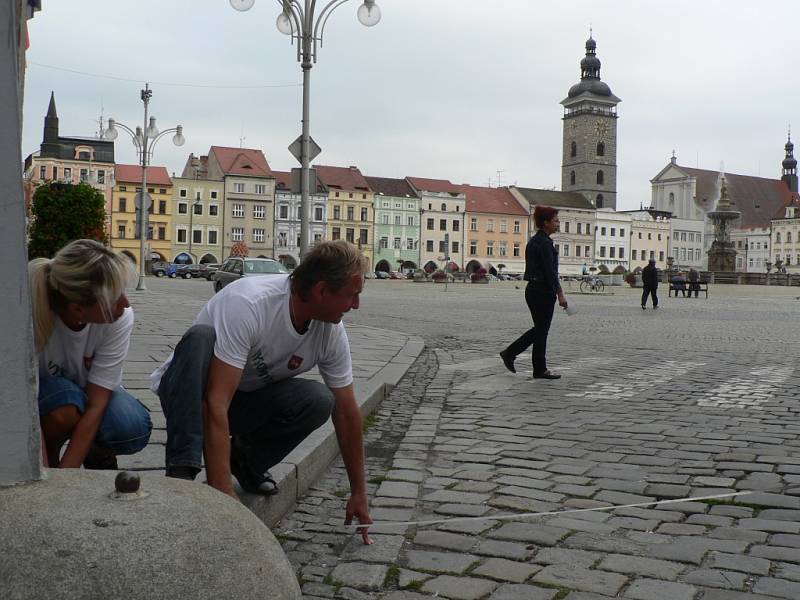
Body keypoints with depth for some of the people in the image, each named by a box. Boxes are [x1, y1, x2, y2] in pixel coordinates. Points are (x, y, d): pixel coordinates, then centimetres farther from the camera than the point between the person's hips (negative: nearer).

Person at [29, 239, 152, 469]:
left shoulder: (121, 318, -29)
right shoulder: (30, 315, -35)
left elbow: (96, 405, -27)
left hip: (87, 390, 2)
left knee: (133, 428, -28)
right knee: (65, 407, -35)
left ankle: (98, 453, 6)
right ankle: (49, 462, -3)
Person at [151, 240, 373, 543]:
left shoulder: (331, 332, -13)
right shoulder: (248, 304, -33)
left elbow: (347, 413, -4)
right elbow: (217, 403, -37)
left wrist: (359, 494, 0)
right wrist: (223, 493, -40)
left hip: (246, 398, 5)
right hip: (192, 389, -4)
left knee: (318, 401, -25)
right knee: (200, 337, -37)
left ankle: (246, 459, 2)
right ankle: (181, 472, -32)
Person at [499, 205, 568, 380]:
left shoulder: (533, 240, 13)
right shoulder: (545, 242, -16)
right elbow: (550, 271, -19)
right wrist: (560, 294, -17)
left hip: (532, 288, 9)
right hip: (543, 291, -9)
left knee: (539, 328, 16)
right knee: (541, 330, 1)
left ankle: (509, 353, 15)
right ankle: (540, 370, 11)